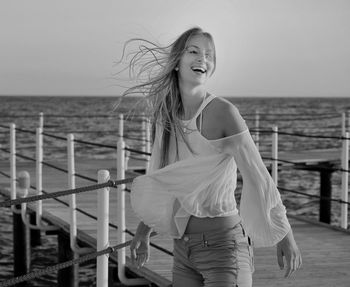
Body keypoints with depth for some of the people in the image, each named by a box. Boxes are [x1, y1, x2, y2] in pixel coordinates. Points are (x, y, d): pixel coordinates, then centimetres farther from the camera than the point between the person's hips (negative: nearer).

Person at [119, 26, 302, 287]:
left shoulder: (223, 112, -15)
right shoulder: (165, 116, 4)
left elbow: (258, 177, -15)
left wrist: (286, 238, -16)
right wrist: (143, 233, 18)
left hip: (224, 244, -6)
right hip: (183, 248, 6)